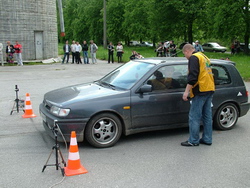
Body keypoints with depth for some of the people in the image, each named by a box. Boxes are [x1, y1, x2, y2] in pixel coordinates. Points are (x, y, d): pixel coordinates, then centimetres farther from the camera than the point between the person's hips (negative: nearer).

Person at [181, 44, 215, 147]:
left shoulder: (194, 58, -7)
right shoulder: (204, 57, 22)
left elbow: (192, 76, -18)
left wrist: (186, 91, -18)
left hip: (201, 91, -10)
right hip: (210, 90, 10)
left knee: (194, 117, -4)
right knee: (207, 116, 13)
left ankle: (193, 141, 1)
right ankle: (207, 139, 19)